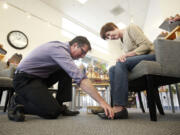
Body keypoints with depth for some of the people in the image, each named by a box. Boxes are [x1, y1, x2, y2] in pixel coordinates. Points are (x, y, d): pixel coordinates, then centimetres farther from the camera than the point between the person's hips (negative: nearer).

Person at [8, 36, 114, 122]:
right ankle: (17, 102, 1)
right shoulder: (59, 49, -25)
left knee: (67, 72, -3)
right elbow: (80, 78, -34)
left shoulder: (63, 48, 5)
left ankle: (60, 106, 2)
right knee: (53, 112, -19)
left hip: (40, 77, 10)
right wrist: (102, 101, -34)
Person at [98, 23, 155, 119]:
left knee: (121, 64, -29)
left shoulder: (131, 28, 2)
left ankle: (119, 107, -34)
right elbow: (127, 57, 12)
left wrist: (127, 54, -19)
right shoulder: (121, 43, 23)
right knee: (112, 69, -12)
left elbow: (146, 45, -10)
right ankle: (116, 106, -24)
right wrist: (123, 57, -11)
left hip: (151, 55, -7)